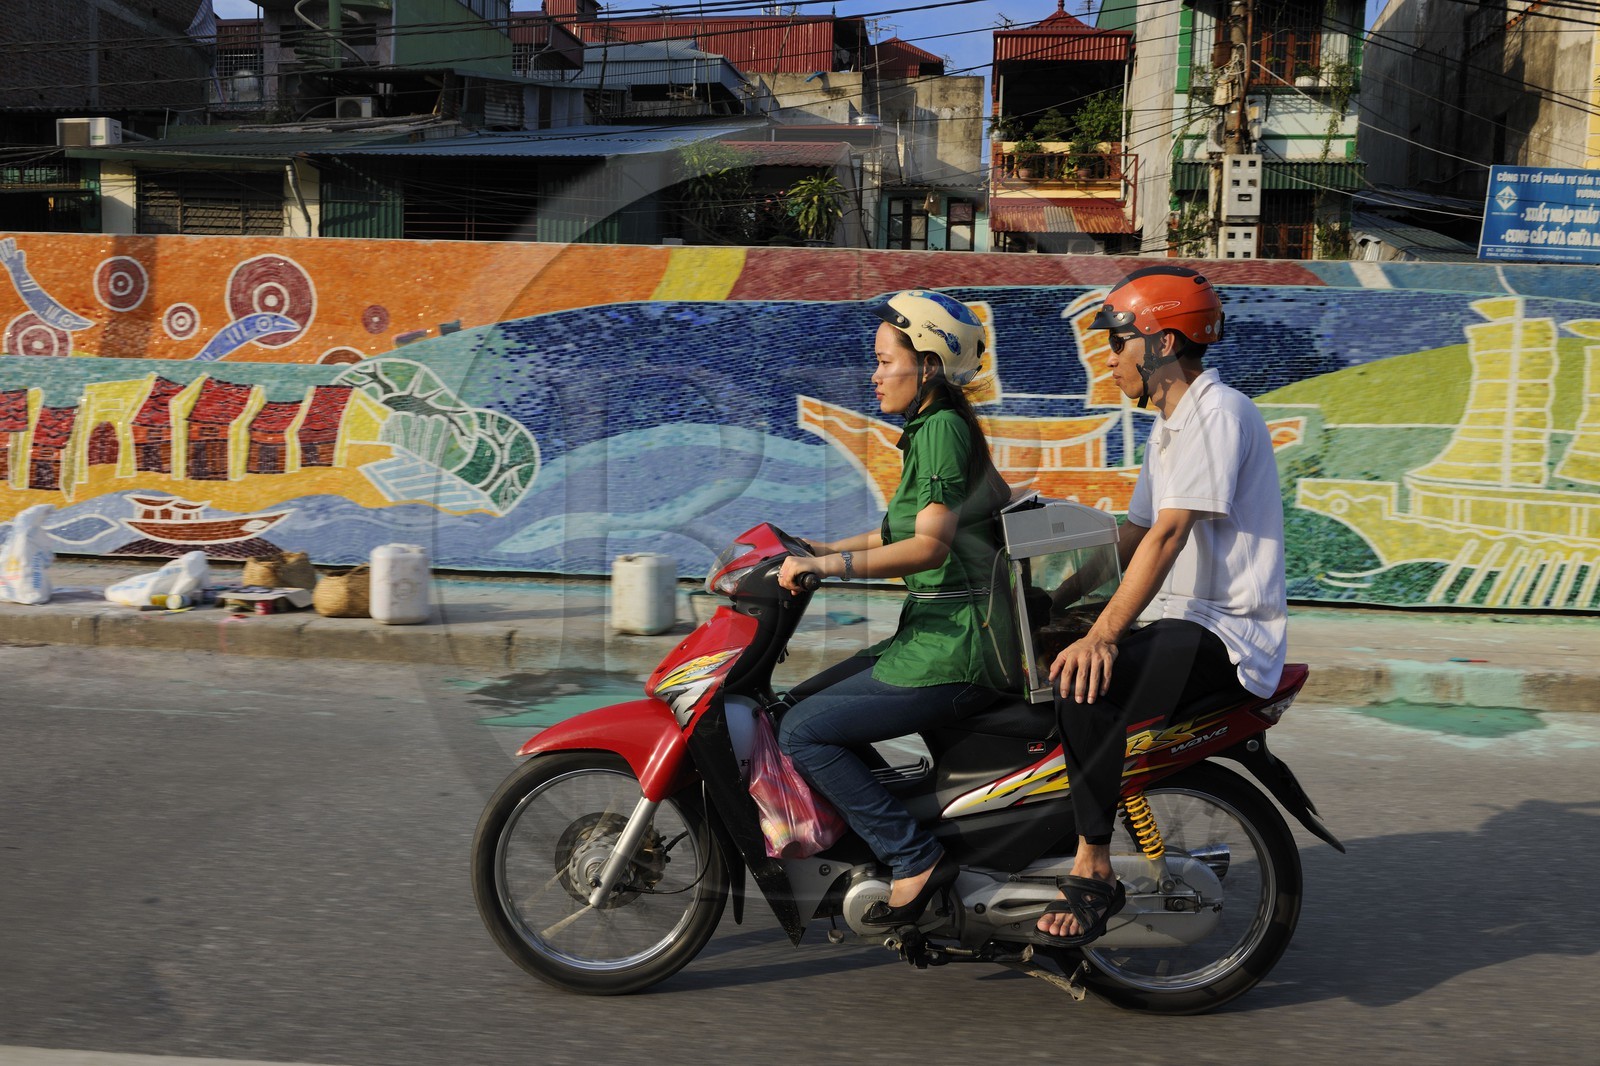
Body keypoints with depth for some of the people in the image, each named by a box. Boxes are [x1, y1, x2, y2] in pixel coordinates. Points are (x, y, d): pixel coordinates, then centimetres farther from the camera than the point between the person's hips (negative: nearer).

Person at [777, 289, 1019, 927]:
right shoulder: (935, 427, 16)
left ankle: (916, 860, -11)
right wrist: (822, 548, 24)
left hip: (956, 646, -10)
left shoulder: (942, 427, -14)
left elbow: (930, 544, -25)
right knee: (803, 702, 14)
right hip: (940, 631, 10)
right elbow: (905, 528, 26)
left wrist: (829, 564, -29)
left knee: (802, 732, -13)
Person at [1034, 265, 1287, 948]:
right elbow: (1133, 536, 20)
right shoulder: (1169, 426, 19)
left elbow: (1168, 535, -24)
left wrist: (1103, 633, -31)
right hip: (1179, 621, 10)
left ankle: (1092, 871, -19)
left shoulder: (1216, 413, -14)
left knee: (1086, 685, -30)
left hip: (1229, 631, -10)